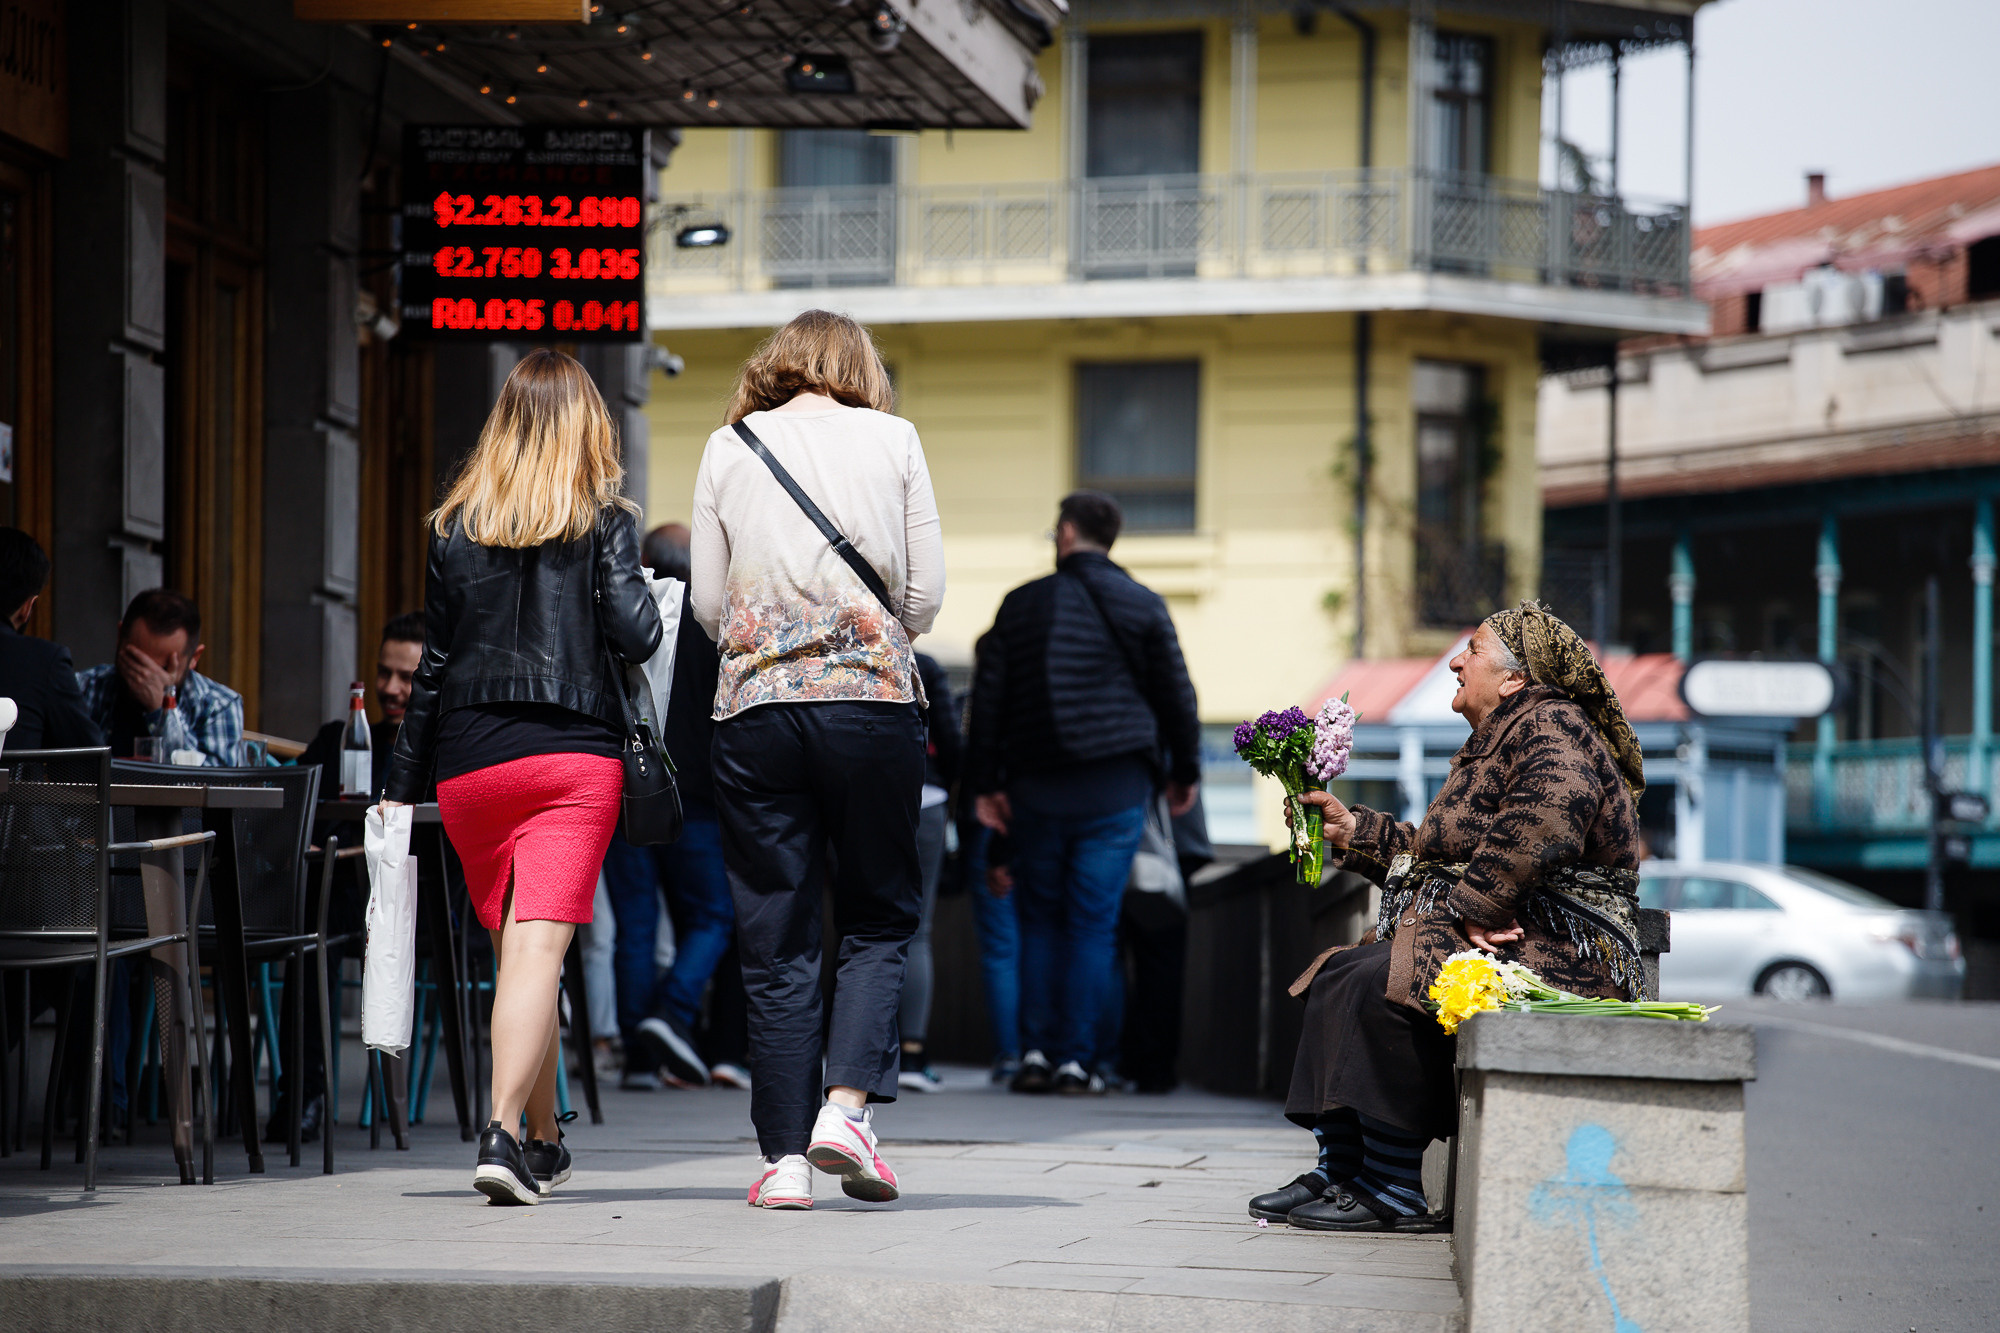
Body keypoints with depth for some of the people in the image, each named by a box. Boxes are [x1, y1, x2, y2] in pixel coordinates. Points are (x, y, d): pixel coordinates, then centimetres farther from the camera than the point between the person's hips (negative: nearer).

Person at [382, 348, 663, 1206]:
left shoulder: (456, 525, 8)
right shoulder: (603, 519, 0)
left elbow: (434, 662, 10)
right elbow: (633, 636, -10)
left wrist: (402, 783, 15)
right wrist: (653, 606, 13)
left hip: (470, 762, 3)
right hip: (574, 751, -3)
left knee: (512, 949, 15)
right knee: (540, 947, -10)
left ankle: (544, 1143, 24)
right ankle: (504, 1131, -26)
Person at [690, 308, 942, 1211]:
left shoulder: (728, 448, 8)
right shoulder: (892, 439, 5)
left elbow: (707, 606, 7)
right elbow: (926, 594, 4)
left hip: (756, 706, 1)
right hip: (874, 700, -1)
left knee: (774, 940, 4)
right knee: (879, 917, 10)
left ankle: (785, 1157, 1)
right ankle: (847, 1107, -9)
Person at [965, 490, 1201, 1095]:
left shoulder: (1021, 605, 5)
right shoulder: (1143, 606, 2)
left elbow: (988, 696, 4)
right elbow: (1176, 695, 4)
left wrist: (986, 783, 9)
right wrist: (1185, 773, 17)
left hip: (1036, 789, 1)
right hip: (1115, 789, -1)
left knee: (1039, 919, 12)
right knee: (1094, 921, 1)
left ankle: (1036, 1050, 3)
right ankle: (1076, 1060, -4)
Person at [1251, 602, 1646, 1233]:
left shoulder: (1552, 730, -10)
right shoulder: (1499, 741, 23)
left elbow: (1541, 825, -29)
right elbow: (1434, 856, 30)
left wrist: (1473, 906, -26)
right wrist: (1352, 829, 29)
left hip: (1551, 954, -11)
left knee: (1379, 986, -27)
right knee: (1335, 979, 5)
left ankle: (1395, 1192, -24)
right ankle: (1340, 1170, 0)